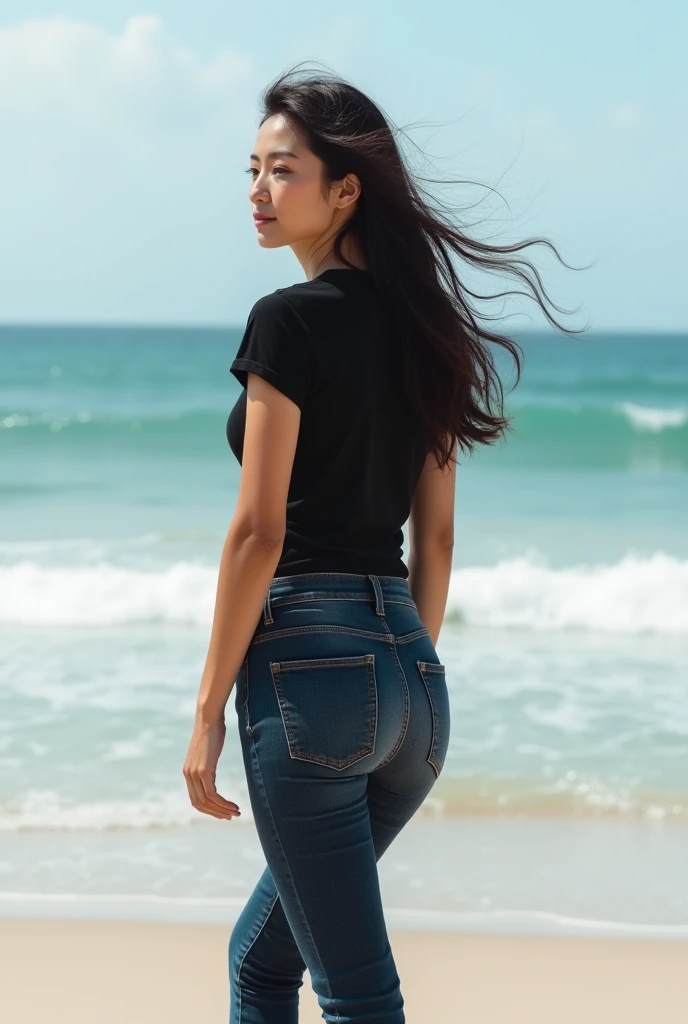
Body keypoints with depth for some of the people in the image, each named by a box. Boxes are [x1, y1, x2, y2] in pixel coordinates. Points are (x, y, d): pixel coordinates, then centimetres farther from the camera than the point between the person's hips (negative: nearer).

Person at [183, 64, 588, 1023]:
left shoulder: (290, 320, -11)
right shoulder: (420, 325, 12)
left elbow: (260, 531, -14)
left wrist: (209, 711, -9)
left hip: (308, 663, -8)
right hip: (411, 672, 8)